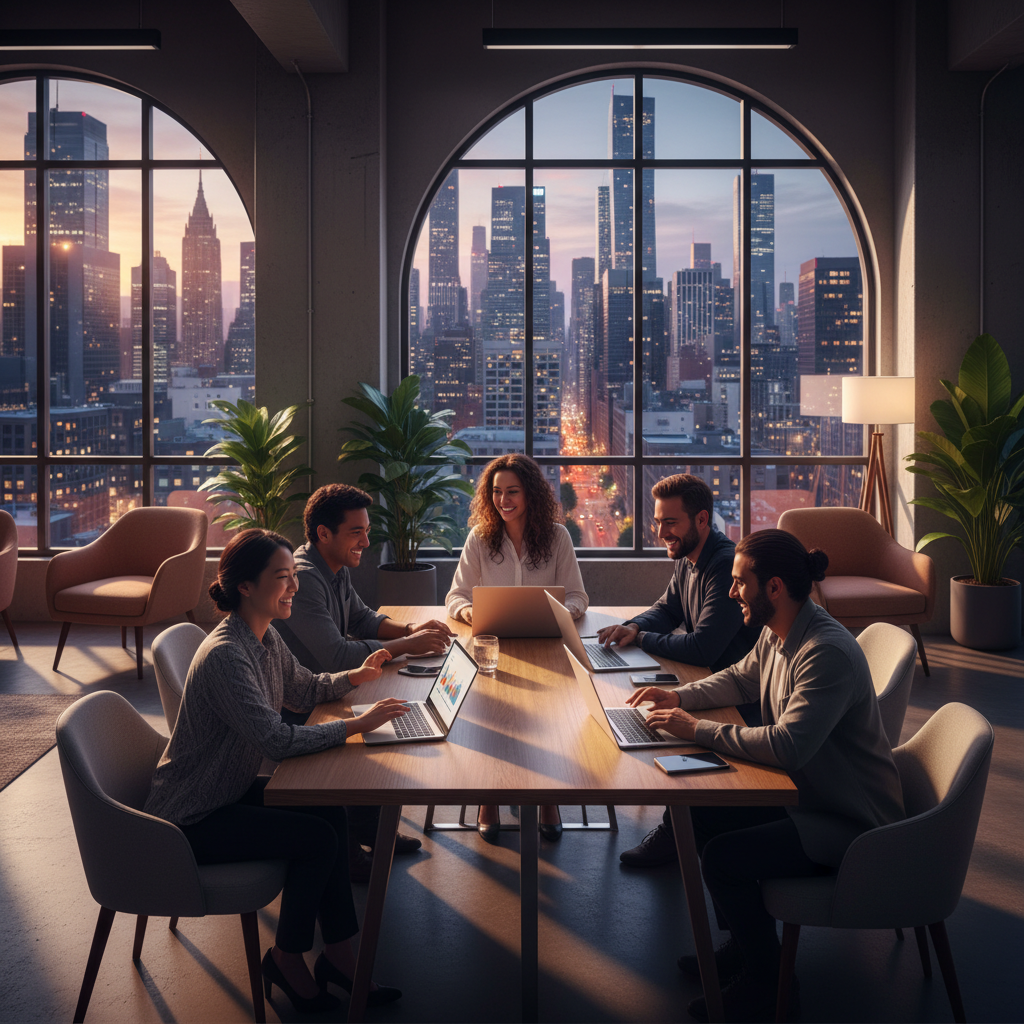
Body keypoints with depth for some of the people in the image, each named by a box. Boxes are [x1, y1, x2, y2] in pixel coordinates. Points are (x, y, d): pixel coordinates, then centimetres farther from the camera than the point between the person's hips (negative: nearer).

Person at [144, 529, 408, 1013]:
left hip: (232, 790, 9)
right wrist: (357, 724, -27)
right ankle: (287, 959, 6)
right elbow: (277, 741, -33)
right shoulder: (225, 655, -28)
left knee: (330, 809, -6)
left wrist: (355, 677, 4)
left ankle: (338, 955, 3)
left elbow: (301, 689, 19)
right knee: (318, 837, -16)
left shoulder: (265, 637, 2)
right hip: (191, 820, -9)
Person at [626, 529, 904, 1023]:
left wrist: (697, 730, -28)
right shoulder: (776, 632, 2)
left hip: (851, 822, -10)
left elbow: (786, 746, -37)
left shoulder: (828, 653, -29)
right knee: (700, 815, 7)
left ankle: (762, 981, 5)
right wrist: (680, 696, 4)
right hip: (806, 793, 10)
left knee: (723, 857, -19)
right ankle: (745, 944, 24)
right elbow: (740, 678, 21)